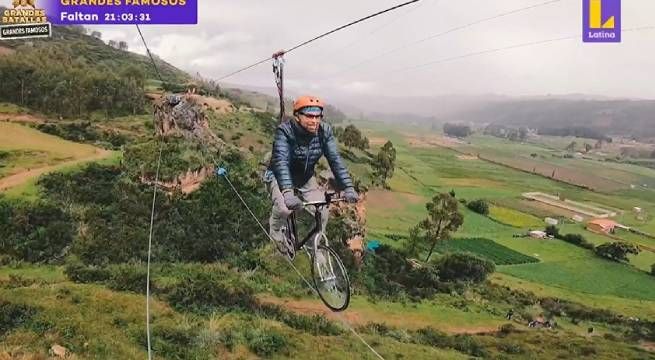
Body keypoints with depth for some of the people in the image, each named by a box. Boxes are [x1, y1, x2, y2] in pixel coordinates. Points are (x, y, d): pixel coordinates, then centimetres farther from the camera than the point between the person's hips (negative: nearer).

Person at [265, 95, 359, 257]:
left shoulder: (324, 131, -16)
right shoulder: (285, 130, -27)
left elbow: (335, 159, -20)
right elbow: (281, 161, -40)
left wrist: (348, 187, -33)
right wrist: (287, 192, -55)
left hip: (306, 179, 4)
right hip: (280, 177, -4)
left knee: (322, 212, -13)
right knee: (284, 208, -31)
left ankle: (313, 247, 14)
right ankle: (277, 232, 5)